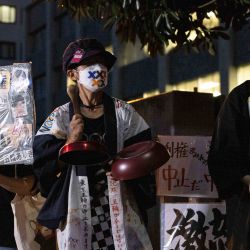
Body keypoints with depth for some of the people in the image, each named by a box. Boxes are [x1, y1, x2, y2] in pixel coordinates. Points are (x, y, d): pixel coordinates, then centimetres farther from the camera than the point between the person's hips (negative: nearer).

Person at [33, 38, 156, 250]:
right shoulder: (60, 117, 1)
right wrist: (70, 141, -16)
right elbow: (43, 167, -3)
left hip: (120, 206, 1)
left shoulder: (122, 111, 4)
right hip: (77, 211, -1)